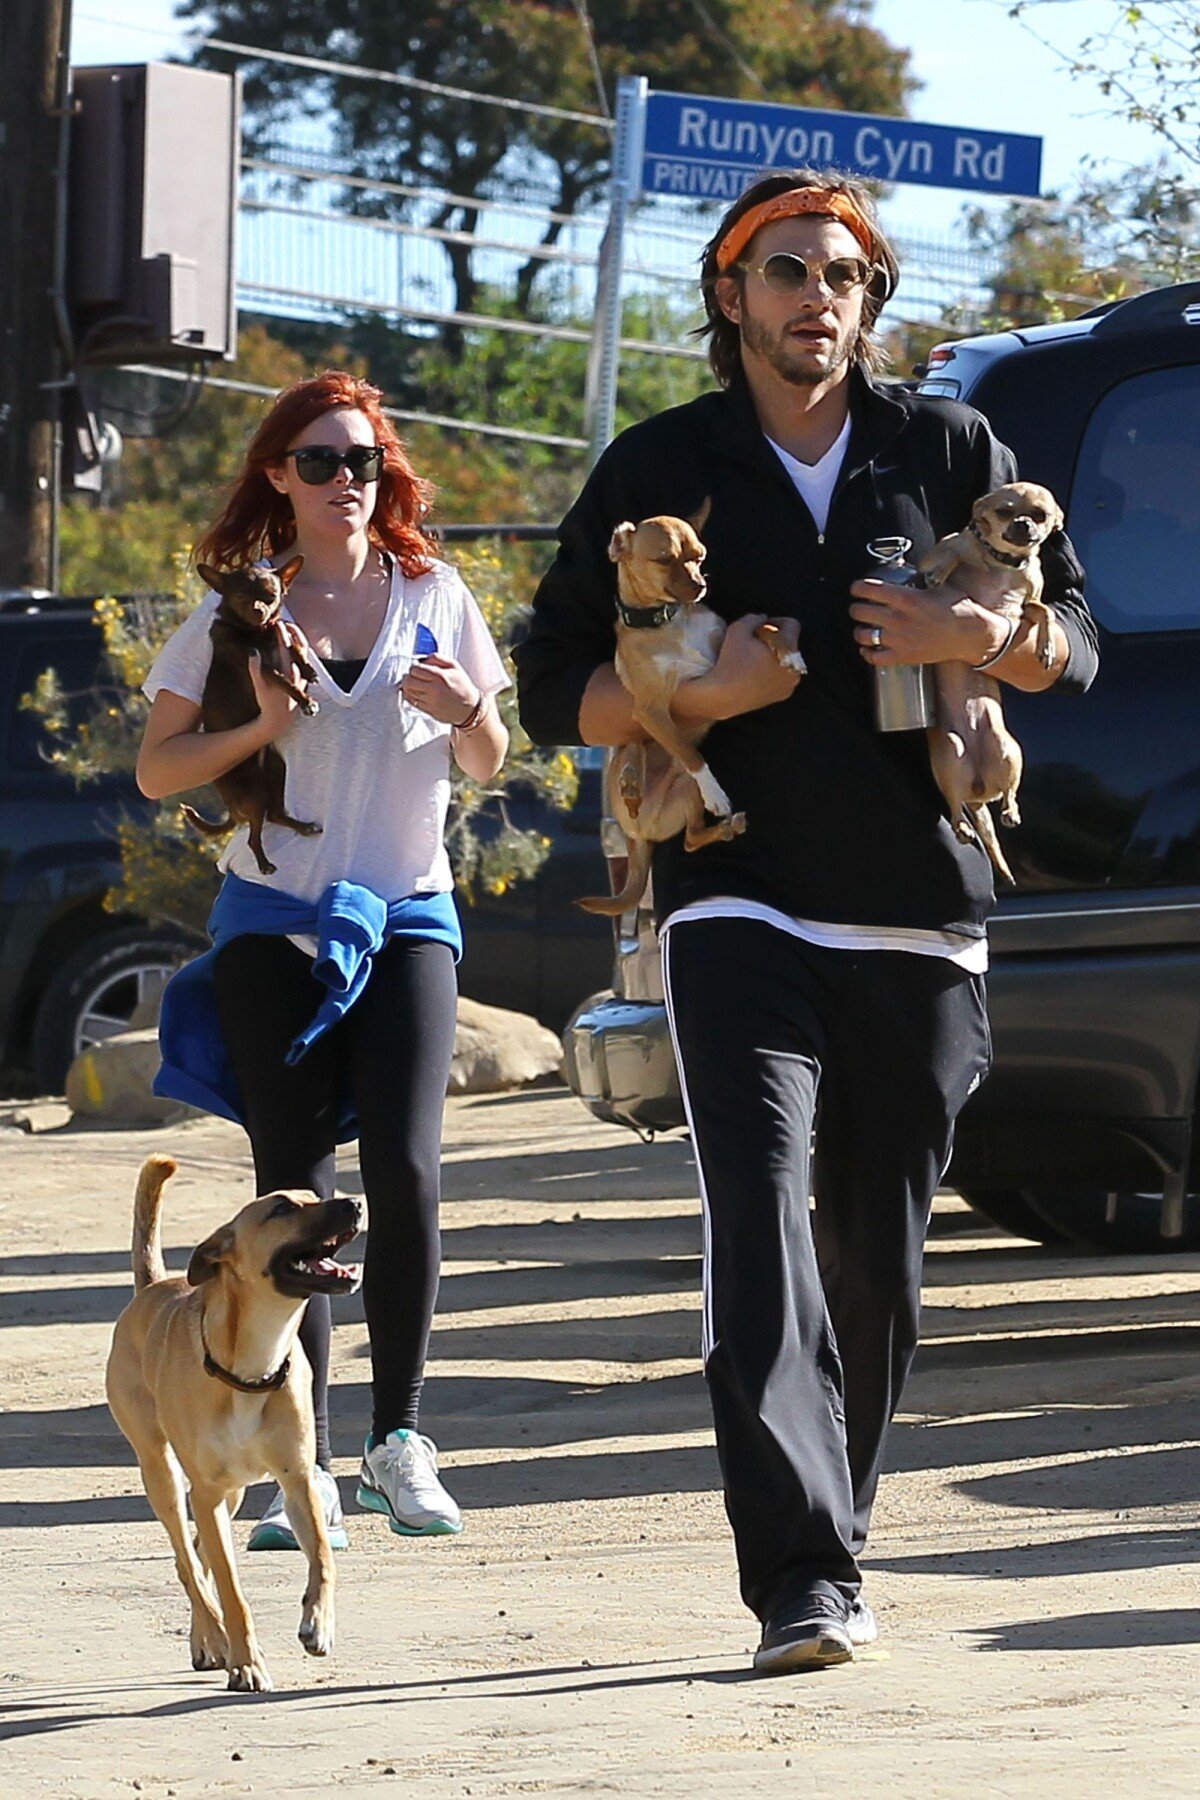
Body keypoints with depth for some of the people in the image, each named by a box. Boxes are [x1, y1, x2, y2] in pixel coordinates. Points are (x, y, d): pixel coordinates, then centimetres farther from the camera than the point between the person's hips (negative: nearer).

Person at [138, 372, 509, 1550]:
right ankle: (305, 1465, 0)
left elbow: (485, 766, 13)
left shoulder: (432, 597, 7)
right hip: (273, 923, 0)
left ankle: (399, 1439, -4)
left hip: (405, 918, 1)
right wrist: (260, 729, -15)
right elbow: (155, 770, 2)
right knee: (293, 1190, -2)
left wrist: (467, 710, -9)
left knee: (406, 1171, -14)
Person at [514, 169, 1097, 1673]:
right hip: (739, 906, -3)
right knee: (760, 1214, -19)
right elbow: (555, 690, 6)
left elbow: (1074, 644, 15)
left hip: (920, 916, 3)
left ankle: (835, 1540, 25)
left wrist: (974, 635, -8)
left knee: (879, 1260, 8)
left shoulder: (949, 451, 10)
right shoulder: (661, 468, 6)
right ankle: (802, 1579, -27)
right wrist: (702, 691, -13)